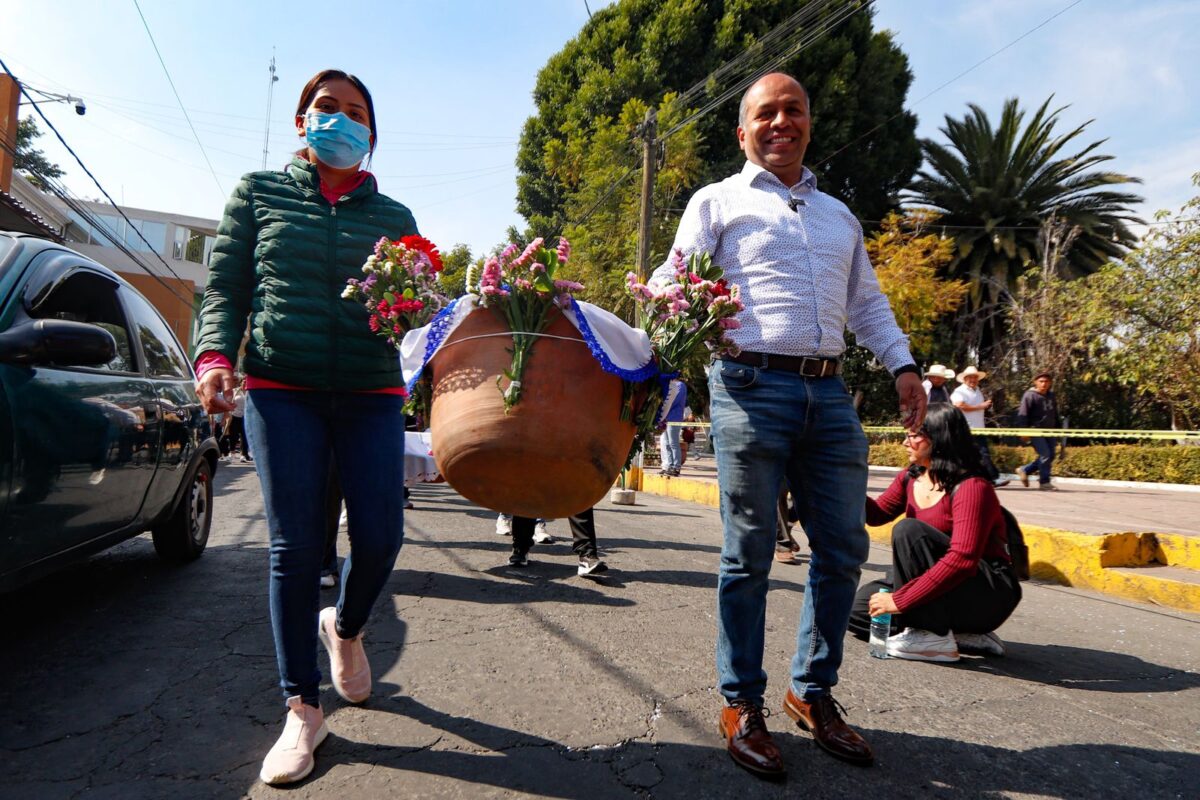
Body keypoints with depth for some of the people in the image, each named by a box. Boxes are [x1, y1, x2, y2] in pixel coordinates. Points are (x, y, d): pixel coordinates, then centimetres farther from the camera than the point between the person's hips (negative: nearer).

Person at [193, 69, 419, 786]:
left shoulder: (393, 216, 15)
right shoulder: (260, 192, 13)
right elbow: (225, 287, 9)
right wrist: (216, 354, -8)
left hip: (371, 393, 1)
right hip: (281, 387, -1)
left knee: (381, 537, -5)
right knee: (295, 546, -3)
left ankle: (345, 628, 30)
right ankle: (303, 709, 12)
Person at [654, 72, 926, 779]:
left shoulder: (839, 215, 26)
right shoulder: (718, 202, 11)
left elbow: (867, 302, 26)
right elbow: (676, 284, 1)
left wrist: (904, 364, 12)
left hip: (830, 395, 6)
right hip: (752, 388, -5)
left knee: (843, 551, 6)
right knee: (750, 555, -1)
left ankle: (814, 691, 25)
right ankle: (742, 703, 15)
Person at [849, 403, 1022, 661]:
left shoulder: (972, 487, -21)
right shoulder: (910, 478, 3)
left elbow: (962, 559, -31)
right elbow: (877, 514, 11)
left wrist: (900, 600, -32)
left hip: (989, 596, -8)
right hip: (944, 589, 8)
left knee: (908, 530, -27)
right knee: (859, 604, -5)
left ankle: (934, 638, -20)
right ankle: (960, 633, 0)